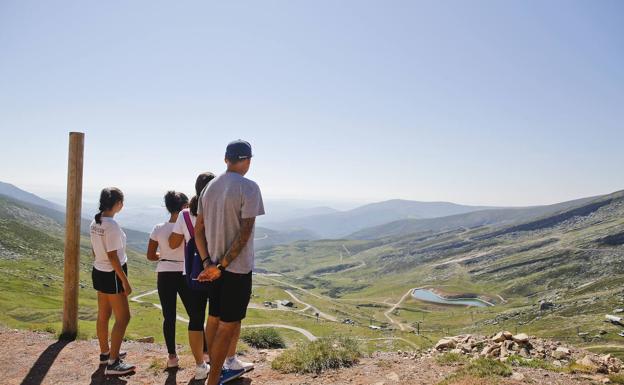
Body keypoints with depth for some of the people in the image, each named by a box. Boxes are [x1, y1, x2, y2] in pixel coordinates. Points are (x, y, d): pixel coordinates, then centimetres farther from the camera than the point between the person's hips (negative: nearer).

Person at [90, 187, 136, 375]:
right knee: (123, 318, -1)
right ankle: (113, 363, 3)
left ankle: (105, 352, 34)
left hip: (99, 272, 9)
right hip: (112, 275, -9)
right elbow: (112, 256, -23)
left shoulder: (95, 223, 4)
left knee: (103, 316, 19)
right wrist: (125, 281, -18)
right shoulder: (112, 226, -22)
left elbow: (94, 251, 12)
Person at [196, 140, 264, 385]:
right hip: (238, 268, -7)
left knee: (214, 320, 17)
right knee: (228, 326, 2)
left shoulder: (209, 188, 7)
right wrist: (222, 266, -16)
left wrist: (208, 262, -1)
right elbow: (244, 232, -20)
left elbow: (199, 230, 5)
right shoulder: (249, 187, -14)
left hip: (213, 265, 7)